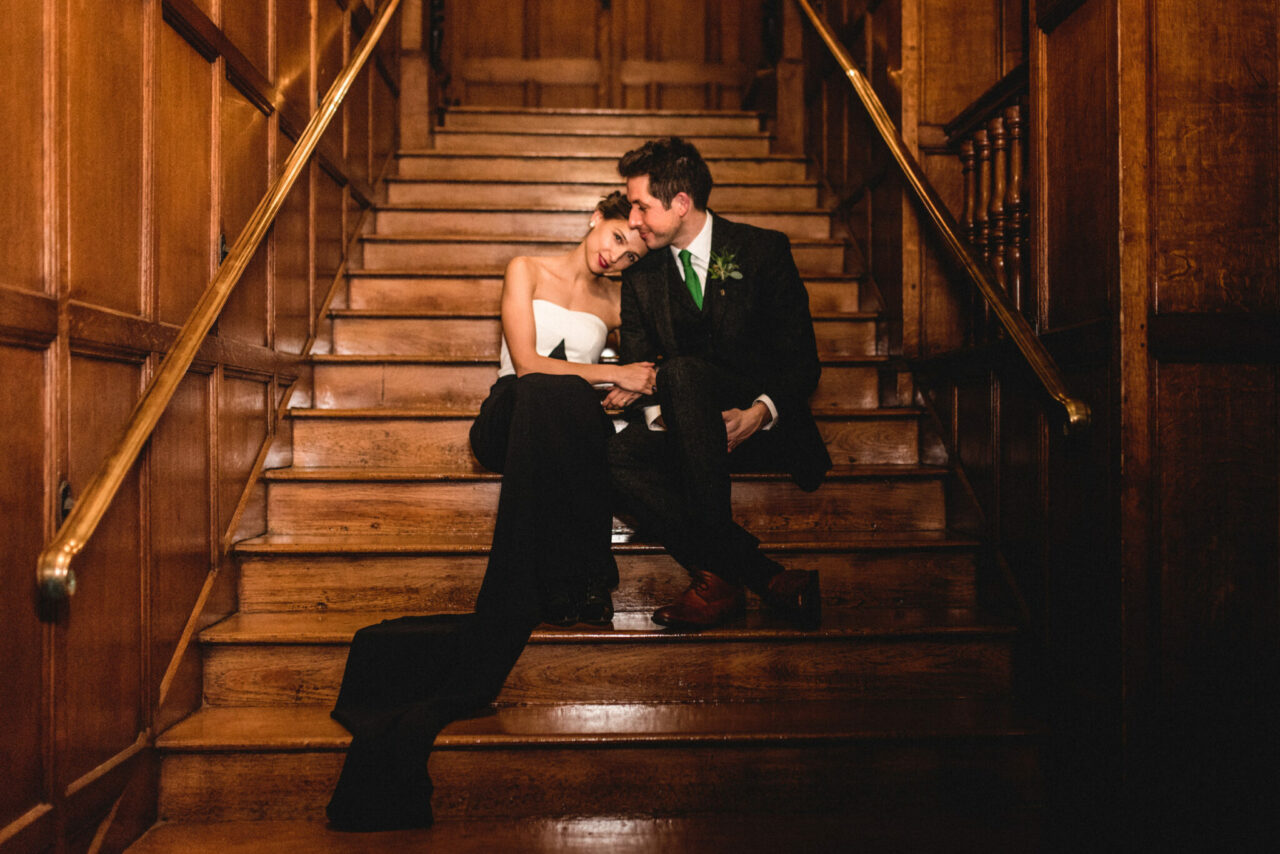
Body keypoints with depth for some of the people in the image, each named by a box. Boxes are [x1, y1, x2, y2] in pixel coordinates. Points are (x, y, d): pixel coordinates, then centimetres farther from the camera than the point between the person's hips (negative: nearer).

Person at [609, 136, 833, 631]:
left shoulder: (763, 251, -1)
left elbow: (801, 359, -4)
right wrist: (656, 412, -16)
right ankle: (766, 578, -33)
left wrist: (759, 413, -22)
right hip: (689, 435, 4)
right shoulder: (641, 274, 11)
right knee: (617, 457, -29)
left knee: (681, 370, -34)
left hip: (767, 427, -4)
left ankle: (717, 574, -38)